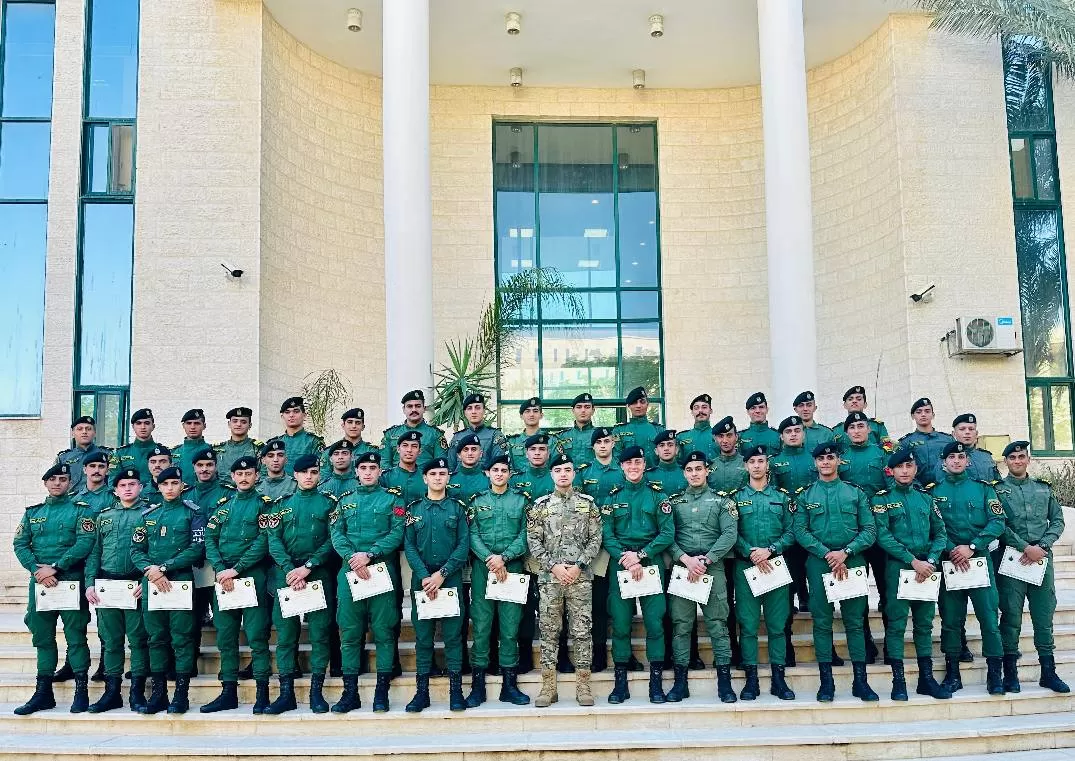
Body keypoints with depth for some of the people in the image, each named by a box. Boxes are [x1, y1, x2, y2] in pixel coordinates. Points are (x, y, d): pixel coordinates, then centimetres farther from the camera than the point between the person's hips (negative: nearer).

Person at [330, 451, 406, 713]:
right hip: (350, 572, 3)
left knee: (383, 630, -1)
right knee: (349, 632, 3)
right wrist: (351, 558, -12)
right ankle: (350, 691, 9)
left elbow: (397, 533, -4)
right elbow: (336, 533, 6)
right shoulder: (345, 501, 17)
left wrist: (369, 554, -15)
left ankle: (382, 691, 5)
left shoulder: (392, 500, 8)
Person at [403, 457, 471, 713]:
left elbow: (464, 545, -1)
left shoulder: (458, 508, 6)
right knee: (423, 634, 5)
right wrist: (425, 576, -11)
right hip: (421, 579, 1)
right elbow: (409, 546, 2)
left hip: (451, 579, -1)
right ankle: (422, 690, 11)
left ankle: (456, 690, 6)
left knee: (453, 633, 0)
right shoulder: (414, 509, 9)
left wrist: (442, 573, -11)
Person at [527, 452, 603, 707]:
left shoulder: (587, 503, 5)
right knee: (549, 632, 4)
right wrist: (553, 566, -9)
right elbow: (533, 541, 2)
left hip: (581, 577, 0)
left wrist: (579, 566, -9)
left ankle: (583, 686, 10)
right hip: (549, 578, 0)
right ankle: (548, 686, 11)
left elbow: (595, 539, 2)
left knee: (582, 631, 2)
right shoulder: (540, 505, 5)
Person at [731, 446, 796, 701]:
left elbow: (791, 532, 3)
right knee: (748, 624, 0)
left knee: (777, 623, 3)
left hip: (776, 564, 1)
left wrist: (770, 550, -11)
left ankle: (778, 677, 11)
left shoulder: (782, 496, 10)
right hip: (745, 566, -1)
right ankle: (751, 678, 7)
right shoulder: (736, 497, 7)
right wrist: (752, 553, -13)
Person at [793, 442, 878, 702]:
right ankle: (826, 681, 8)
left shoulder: (856, 493, 7)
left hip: (852, 562, 0)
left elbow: (869, 530, 1)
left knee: (855, 621, 3)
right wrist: (827, 554, -12)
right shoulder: (805, 495, 7)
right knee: (822, 622, 2)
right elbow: (800, 531, -1)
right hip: (819, 563, 0)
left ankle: (860, 680, 10)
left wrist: (845, 552, -12)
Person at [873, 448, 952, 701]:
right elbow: (883, 537, -9)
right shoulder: (882, 499, -1)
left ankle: (926, 678, 18)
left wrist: (931, 560, -8)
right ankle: (898, 681, 4)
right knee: (896, 624, -2)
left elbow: (940, 533, 9)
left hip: (927, 567, 4)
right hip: (897, 567, -4)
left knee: (925, 623, 10)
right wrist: (913, 561, -15)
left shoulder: (926, 498, 12)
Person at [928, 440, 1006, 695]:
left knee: (989, 616, -4)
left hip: (980, 559, 0)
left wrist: (971, 547, -12)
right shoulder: (934, 491, 6)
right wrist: (952, 550, -14)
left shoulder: (983, 488, 7)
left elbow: (997, 522, -2)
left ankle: (994, 674, 6)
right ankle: (952, 674, 13)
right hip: (948, 560, 0)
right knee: (950, 619, 5)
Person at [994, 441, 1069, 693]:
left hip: (1041, 556, 3)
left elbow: (1057, 521, 10)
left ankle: (1048, 672, 13)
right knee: (1011, 614, 0)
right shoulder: (997, 489, 2)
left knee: (1044, 614, 5)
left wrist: (1042, 546, -5)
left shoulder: (1043, 488, 14)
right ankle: (1010, 673, 6)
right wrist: (1026, 547, -14)